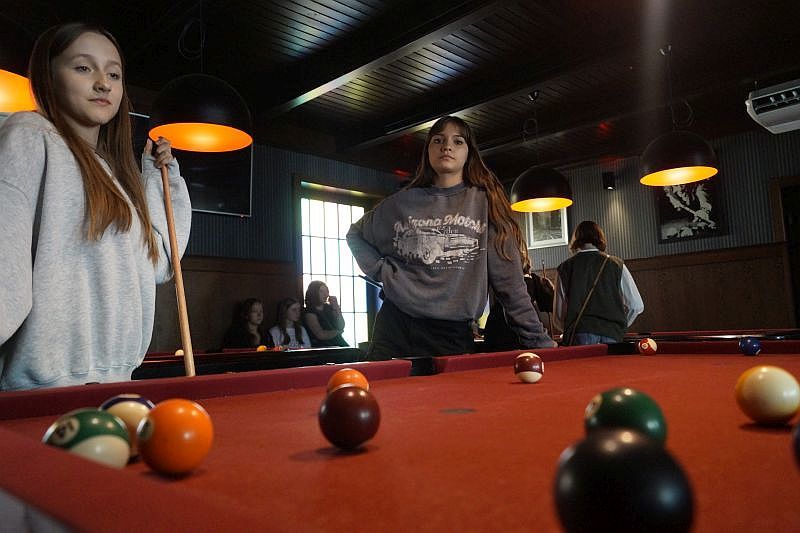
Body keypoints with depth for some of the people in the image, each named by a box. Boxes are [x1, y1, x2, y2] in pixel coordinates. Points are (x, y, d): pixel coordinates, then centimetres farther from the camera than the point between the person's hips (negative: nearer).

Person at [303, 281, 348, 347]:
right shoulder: (310, 313, -5)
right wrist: (337, 331, 4)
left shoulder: (328, 307, 14)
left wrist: (336, 306, -2)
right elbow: (321, 335, -12)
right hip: (323, 346, -6)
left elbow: (341, 327, 6)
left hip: (339, 344, 6)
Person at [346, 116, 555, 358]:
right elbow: (356, 234, 22)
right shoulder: (403, 202, 5)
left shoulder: (485, 202, 0)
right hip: (396, 331, 2)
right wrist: (380, 270, 6)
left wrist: (539, 341, -5)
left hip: (455, 337, -1)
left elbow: (508, 281, -2)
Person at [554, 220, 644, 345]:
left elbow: (558, 314, 9)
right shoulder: (617, 264, 11)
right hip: (612, 335, 1)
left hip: (580, 335, 0)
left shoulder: (565, 268, 10)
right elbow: (637, 306, 8)